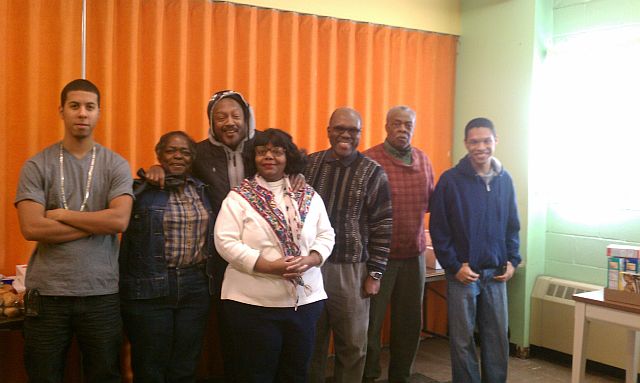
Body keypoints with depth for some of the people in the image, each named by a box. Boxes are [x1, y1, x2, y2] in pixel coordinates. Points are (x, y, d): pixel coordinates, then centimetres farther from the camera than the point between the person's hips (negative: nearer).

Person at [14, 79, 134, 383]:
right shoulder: (37, 166, 0)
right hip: (47, 292, 0)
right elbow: (31, 228, -12)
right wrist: (97, 224, -12)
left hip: (102, 292, 0)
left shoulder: (116, 165, 0)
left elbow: (120, 220, -14)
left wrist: (61, 214, -10)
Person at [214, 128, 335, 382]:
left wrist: (309, 260, -15)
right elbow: (225, 242, -12)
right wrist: (268, 266, -21)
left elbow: (326, 236, 6)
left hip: (305, 300, 4)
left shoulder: (309, 196, 7)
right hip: (253, 303, -3)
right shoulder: (239, 197, -4)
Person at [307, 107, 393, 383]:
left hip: (350, 270, -2)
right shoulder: (308, 164, 5)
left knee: (352, 344, 8)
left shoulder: (373, 173, -2)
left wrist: (375, 273, -5)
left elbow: (383, 226, -2)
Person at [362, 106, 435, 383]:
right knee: (370, 320, 6)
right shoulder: (369, 159, -11)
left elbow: (430, 202, 13)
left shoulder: (423, 160, 9)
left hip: (414, 254, 6)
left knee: (410, 321, 16)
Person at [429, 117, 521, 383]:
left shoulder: (505, 180, 4)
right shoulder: (450, 180, -8)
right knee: (462, 339, 5)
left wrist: (512, 260, 3)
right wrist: (454, 266, -11)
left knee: (498, 337, 11)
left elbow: (512, 226, 12)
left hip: (496, 273, 4)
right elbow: (438, 229, -7)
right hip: (462, 273, -3)